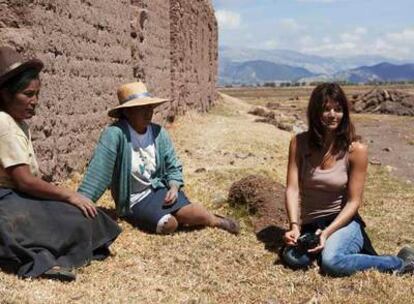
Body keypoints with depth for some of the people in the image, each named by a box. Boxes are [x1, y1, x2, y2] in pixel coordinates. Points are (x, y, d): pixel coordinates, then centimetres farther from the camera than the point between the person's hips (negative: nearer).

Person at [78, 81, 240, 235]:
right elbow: (97, 171, -25)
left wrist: (174, 187, -11)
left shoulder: (159, 132, -3)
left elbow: (173, 167, 7)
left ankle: (214, 220, 12)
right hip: (135, 201, -3)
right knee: (169, 224, -26)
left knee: (193, 214, -21)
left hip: (160, 188, 3)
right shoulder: (115, 134, -20)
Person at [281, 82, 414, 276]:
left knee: (332, 262, -32)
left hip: (343, 221, -2)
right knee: (292, 259, -28)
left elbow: (353, 201, -8)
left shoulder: (356, 150, -10)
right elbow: (292, 189, -10)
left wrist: (328, 232, -21)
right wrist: (294, 226, -24)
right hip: (310, 225, 2)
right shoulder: (299, 143, -3)